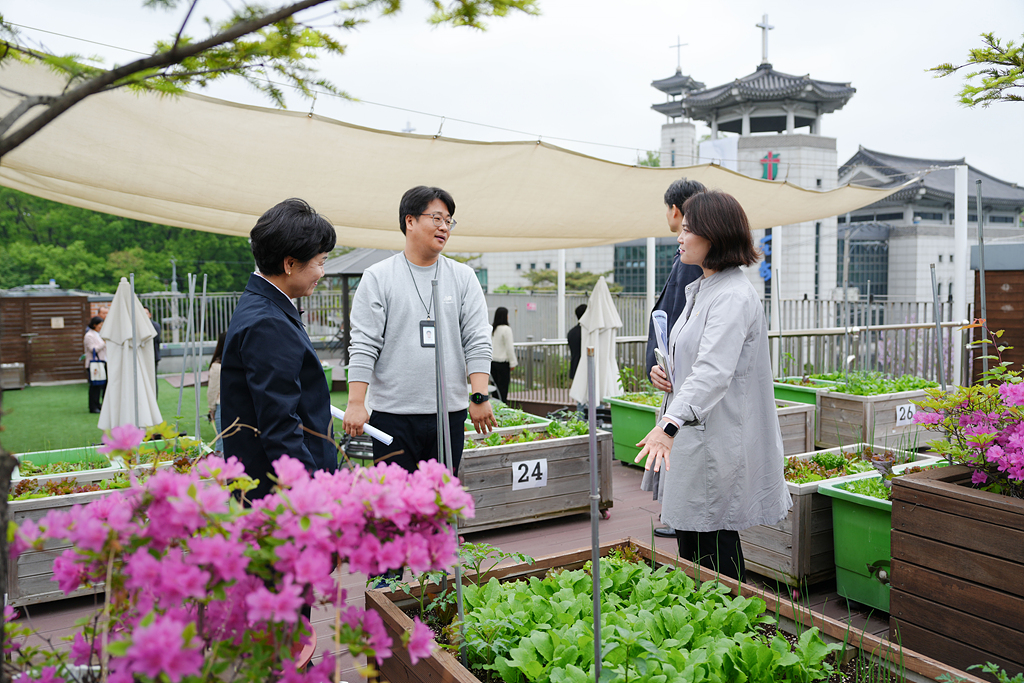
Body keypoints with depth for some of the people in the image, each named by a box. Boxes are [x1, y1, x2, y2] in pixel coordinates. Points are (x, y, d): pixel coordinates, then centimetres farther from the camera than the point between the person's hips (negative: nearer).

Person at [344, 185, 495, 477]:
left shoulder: (463, 277, 8)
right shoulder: (378, 277, 1)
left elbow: (478, 342, 3)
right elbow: (363, 345, -3)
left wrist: (480, 397, -6)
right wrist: (356, 403, -10)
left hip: (450, 412, 3)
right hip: (392, 412, -2)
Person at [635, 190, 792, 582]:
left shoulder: (734, 297, -18)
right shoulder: (699, 290, 14)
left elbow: (714, 371, -32)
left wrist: (669, 425, -43)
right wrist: (669, 376, 5)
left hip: (717, 444, -10)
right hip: (692, 437, 10)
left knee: (715, 557, 2)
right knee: (689, 550, 15)